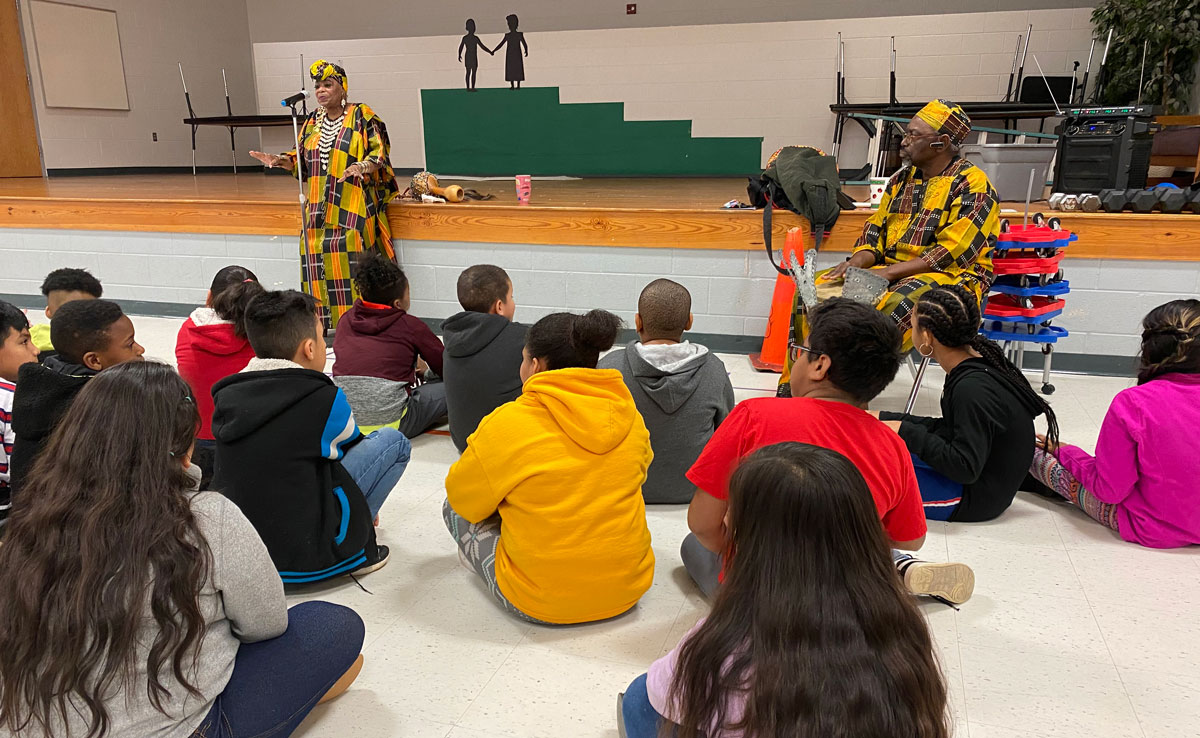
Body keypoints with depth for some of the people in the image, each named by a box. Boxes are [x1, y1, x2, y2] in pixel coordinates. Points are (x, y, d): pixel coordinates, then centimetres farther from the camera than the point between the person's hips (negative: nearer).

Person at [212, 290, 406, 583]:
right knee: (393, 440, 2)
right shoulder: (324, 399, -14)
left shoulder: (227, 395, 2)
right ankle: (359, 550, 5)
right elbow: (350, 445, 7)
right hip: (301, 558, -7)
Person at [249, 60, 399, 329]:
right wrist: (280, 160, 4)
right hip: (319, 207, 6)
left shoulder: (361, 116, -1)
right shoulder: (313, 121, 17)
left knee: (350, 263, -13)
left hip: (352, 207, -6)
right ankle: (323, 321, 10)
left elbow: (379, 153, -7)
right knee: (317, 261, 2)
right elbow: (303, 159, 22)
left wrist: (362, 167, -25)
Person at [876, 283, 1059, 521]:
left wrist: (907, 432, -22)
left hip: (974, 498, -10)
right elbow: (946, 429, 11)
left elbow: (965, 468, -26)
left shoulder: (973, 389, -27)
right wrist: (885, 419, 7)